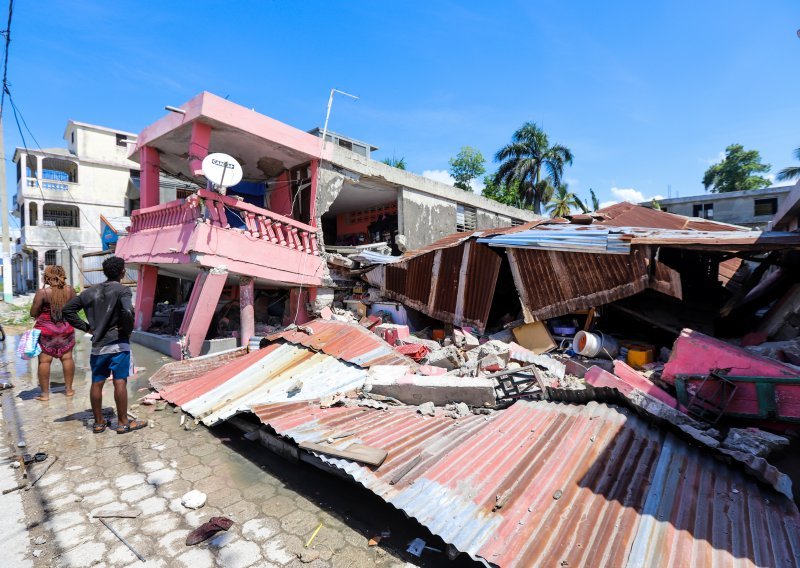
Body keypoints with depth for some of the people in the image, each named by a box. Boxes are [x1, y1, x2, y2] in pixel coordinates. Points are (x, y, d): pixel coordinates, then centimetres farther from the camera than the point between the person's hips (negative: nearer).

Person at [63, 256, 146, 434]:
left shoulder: (90, 292, 9)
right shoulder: (122, 290, -10)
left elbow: (67, 309, 11)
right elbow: (128, 311, -26)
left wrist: (86, 327, 9)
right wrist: (128, 329, -9)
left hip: (97, 345, 6)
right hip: (118, 343, -6)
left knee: (97, 383, 11)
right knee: (120, 382, -1)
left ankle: (98, 423, 23)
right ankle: (123, 423, 6)